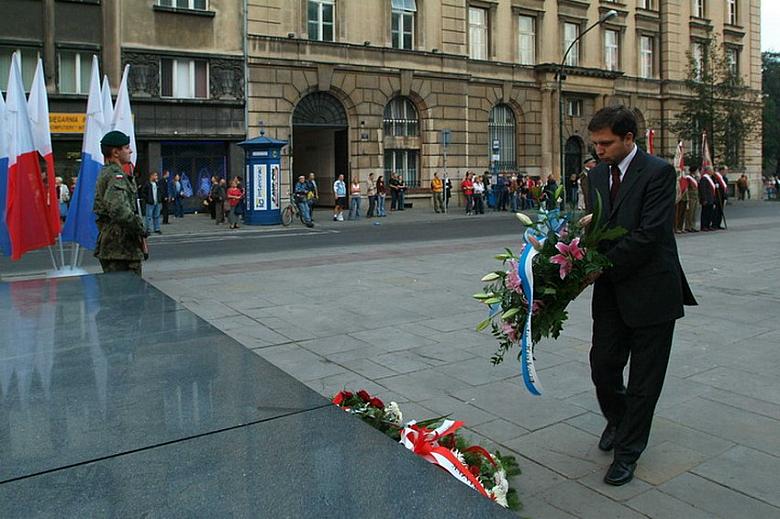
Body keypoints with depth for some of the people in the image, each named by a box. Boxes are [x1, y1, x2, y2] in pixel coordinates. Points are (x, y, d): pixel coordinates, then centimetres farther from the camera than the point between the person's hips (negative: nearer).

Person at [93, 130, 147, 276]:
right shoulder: (116, 176, -15)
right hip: (121, 246, -11)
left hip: (108, 246, 11)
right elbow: (119, 210, -29)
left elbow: (97, 207, 26)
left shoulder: (105, 173, 18)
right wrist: (141, 229, -17)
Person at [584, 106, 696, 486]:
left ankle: (627, 451, 21)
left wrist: (600, 267, -19)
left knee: (644, 379, 6)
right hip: (612, 290, 6)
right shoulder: (597, 175, 9)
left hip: (651, 290, -5)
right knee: (602, 365, 9)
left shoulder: (658, 172, -13)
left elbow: (649, 234, -21)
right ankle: (617, 420, 39)